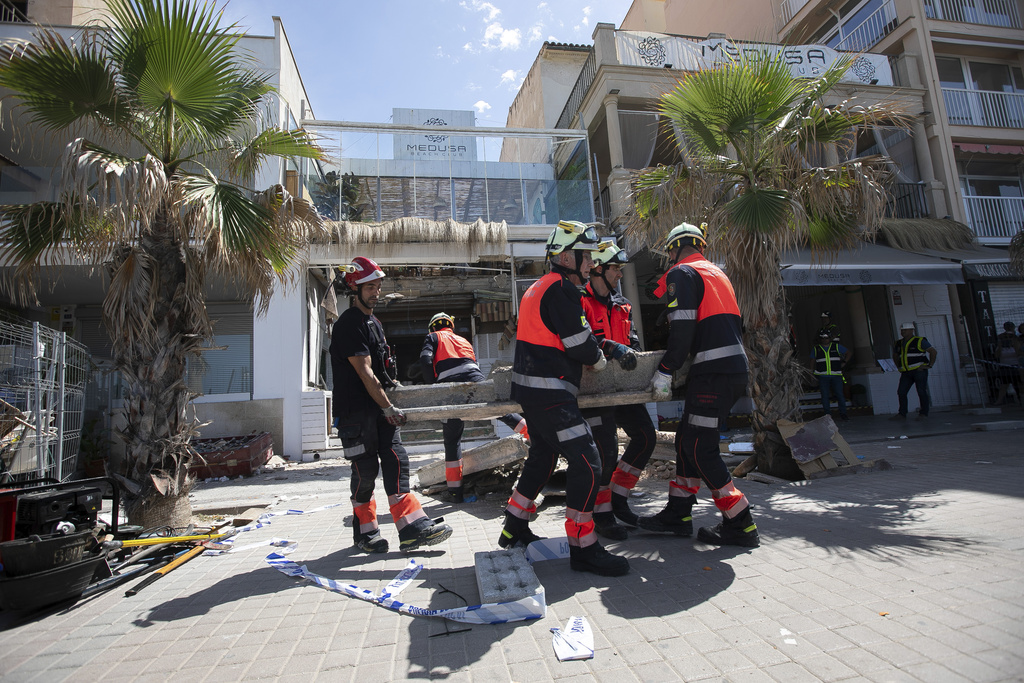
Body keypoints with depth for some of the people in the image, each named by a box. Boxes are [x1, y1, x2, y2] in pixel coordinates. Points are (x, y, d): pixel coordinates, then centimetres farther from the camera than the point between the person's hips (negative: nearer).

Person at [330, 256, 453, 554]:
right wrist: (388, 408, -15)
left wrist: (390, 406, 18)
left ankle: (412, 528, -1)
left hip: (380, 406, 8)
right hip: (355, 409, -8)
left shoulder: (375, 323, 18)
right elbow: (364, 372, -17)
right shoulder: (349, 325, -12)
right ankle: (365, 532, 20)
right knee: (366, 469, 1)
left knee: (396, 460, -1)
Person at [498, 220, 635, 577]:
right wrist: (601, 359, 4)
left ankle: (514, 529, 35)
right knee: (586, 463, -7)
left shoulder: (541, 287, 18)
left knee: (543, 456, 23)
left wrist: (606, 345, 16)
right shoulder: (561, 288, -14)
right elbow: (579, 345, -16)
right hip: (548, 392, -11)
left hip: (531, 388, 11)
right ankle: (583, 549, 2)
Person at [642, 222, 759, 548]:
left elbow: (682, 328, -15)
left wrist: (665, 371, -12)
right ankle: (678, 515, 20)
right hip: (736, 368, 9)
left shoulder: (681, 273, -3)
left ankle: (740, 525, 4)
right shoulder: (717, 273, 25)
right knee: (688, 438, 13)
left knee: (699, 447, -3)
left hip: (714, 372, -9)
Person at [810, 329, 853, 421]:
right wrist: (815, 371, 6)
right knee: (825, 396, -1)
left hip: (836, 375, 0)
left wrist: (843, 363, 9)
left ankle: (843, 413, 5)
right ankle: (827, 415, 5)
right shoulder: (816, 349, 9)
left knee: (840, 394, -3)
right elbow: (812, 361, 17)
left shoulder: (836, 346, 9)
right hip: (822, 376, 0)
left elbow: (849, 353, 17)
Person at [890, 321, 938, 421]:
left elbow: (934, 352, -3)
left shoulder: (919, 341, -2)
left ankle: (924, 414, 4)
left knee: (921, 392, -4)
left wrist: (930, 365, -7)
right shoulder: (898, 343, 13)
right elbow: (895, 356, 28)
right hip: (906, 373, 5)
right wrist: (899, 367, 17)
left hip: (919, 370, -5)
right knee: (901, 392, -3)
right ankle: (902, 414, 0)